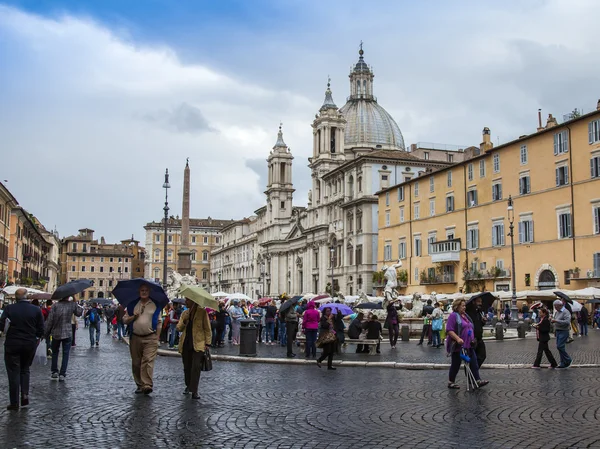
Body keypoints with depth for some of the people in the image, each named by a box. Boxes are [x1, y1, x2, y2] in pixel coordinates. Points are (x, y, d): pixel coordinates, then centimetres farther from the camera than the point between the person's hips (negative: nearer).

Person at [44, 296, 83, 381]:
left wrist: (46, 333, 1)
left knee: (55, 352, 19)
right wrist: (75, 302, 13)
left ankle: (54, 372, 17)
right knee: (65, 354, 5)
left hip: (56, 333, 1)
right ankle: (62, 374, 1)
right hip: (68, 333, 0)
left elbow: (50, 321, -8)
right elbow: (79, 313, 10)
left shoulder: (55, 306, -9)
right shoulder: (72, 304, -8)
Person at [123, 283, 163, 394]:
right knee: (136, 363, 8)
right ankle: (139, 385, 19)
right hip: (135, 338, 3)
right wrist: (133, 317, -8)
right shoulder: (132, 304, 11)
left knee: (148, 361, -15)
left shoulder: (155, 305, 7)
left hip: (150, 338, -3)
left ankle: (147, 385, -21)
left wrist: (157, 337, 1)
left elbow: (159, 322, 8)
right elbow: (125, 320, 11)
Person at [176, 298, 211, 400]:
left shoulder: (202, 312, -1)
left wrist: (207, 343, -6)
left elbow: (207, 329, 0)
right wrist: (184, 322, -13)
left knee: (196, 367, -13)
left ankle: (194, 391, -10)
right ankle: (188, 386, 30)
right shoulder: (185, 313, 12)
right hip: (185, 344, 5)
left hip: (198, 344, -5)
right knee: (187, 367, 11)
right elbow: (178, 328, 7)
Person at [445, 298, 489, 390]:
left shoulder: (465, 315, 14)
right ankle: (451, 382, 15)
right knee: (456, 364, 2)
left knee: (474, 362, 3)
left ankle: (477, 380, 5)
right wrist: (458, 338, -30)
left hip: (468, 345, 8)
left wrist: (472, 339, 21)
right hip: (458, 345, -8)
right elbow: (449, 330, -21)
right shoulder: (453, 316, -13)